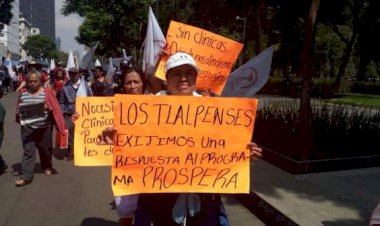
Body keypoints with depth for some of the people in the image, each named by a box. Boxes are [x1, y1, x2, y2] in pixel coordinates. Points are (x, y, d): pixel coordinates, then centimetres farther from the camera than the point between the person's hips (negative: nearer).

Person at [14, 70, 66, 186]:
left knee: (45, 149, 13)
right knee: (28, 151, -2)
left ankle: (47, 167, 37)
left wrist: (48, 108, -23)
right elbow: (19, 108, 17)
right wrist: (18, 114, -2)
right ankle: (26, 176, -1)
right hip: (27, 128, 1)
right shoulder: (22, 93, 6)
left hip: (44, 127, -1)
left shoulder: (47, 92, -3)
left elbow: (55, 108, -4)